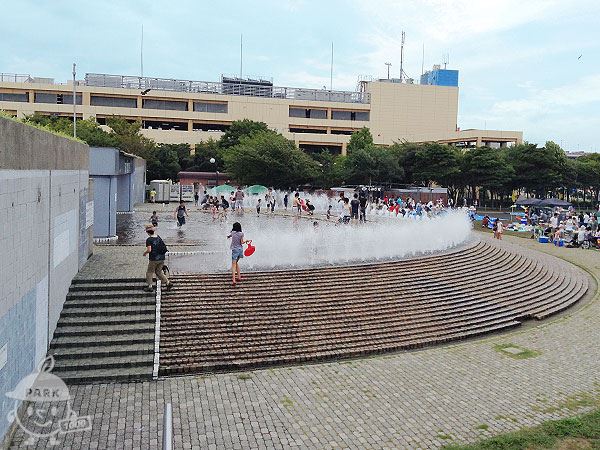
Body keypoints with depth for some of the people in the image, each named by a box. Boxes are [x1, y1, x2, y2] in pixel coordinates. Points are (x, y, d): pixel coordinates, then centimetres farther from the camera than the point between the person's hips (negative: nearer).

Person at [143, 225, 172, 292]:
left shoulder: (149, 239, -12)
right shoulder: (158, 237, 6)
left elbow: (149, 250, -21)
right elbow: (163, 247, 13)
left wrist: (145, 253, -2)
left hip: (153, 259, -6)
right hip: (161, 258, 6)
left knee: (149, 272, 12)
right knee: (159, 272, 18)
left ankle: (149, 287, 16)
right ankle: (168, 283, 8)